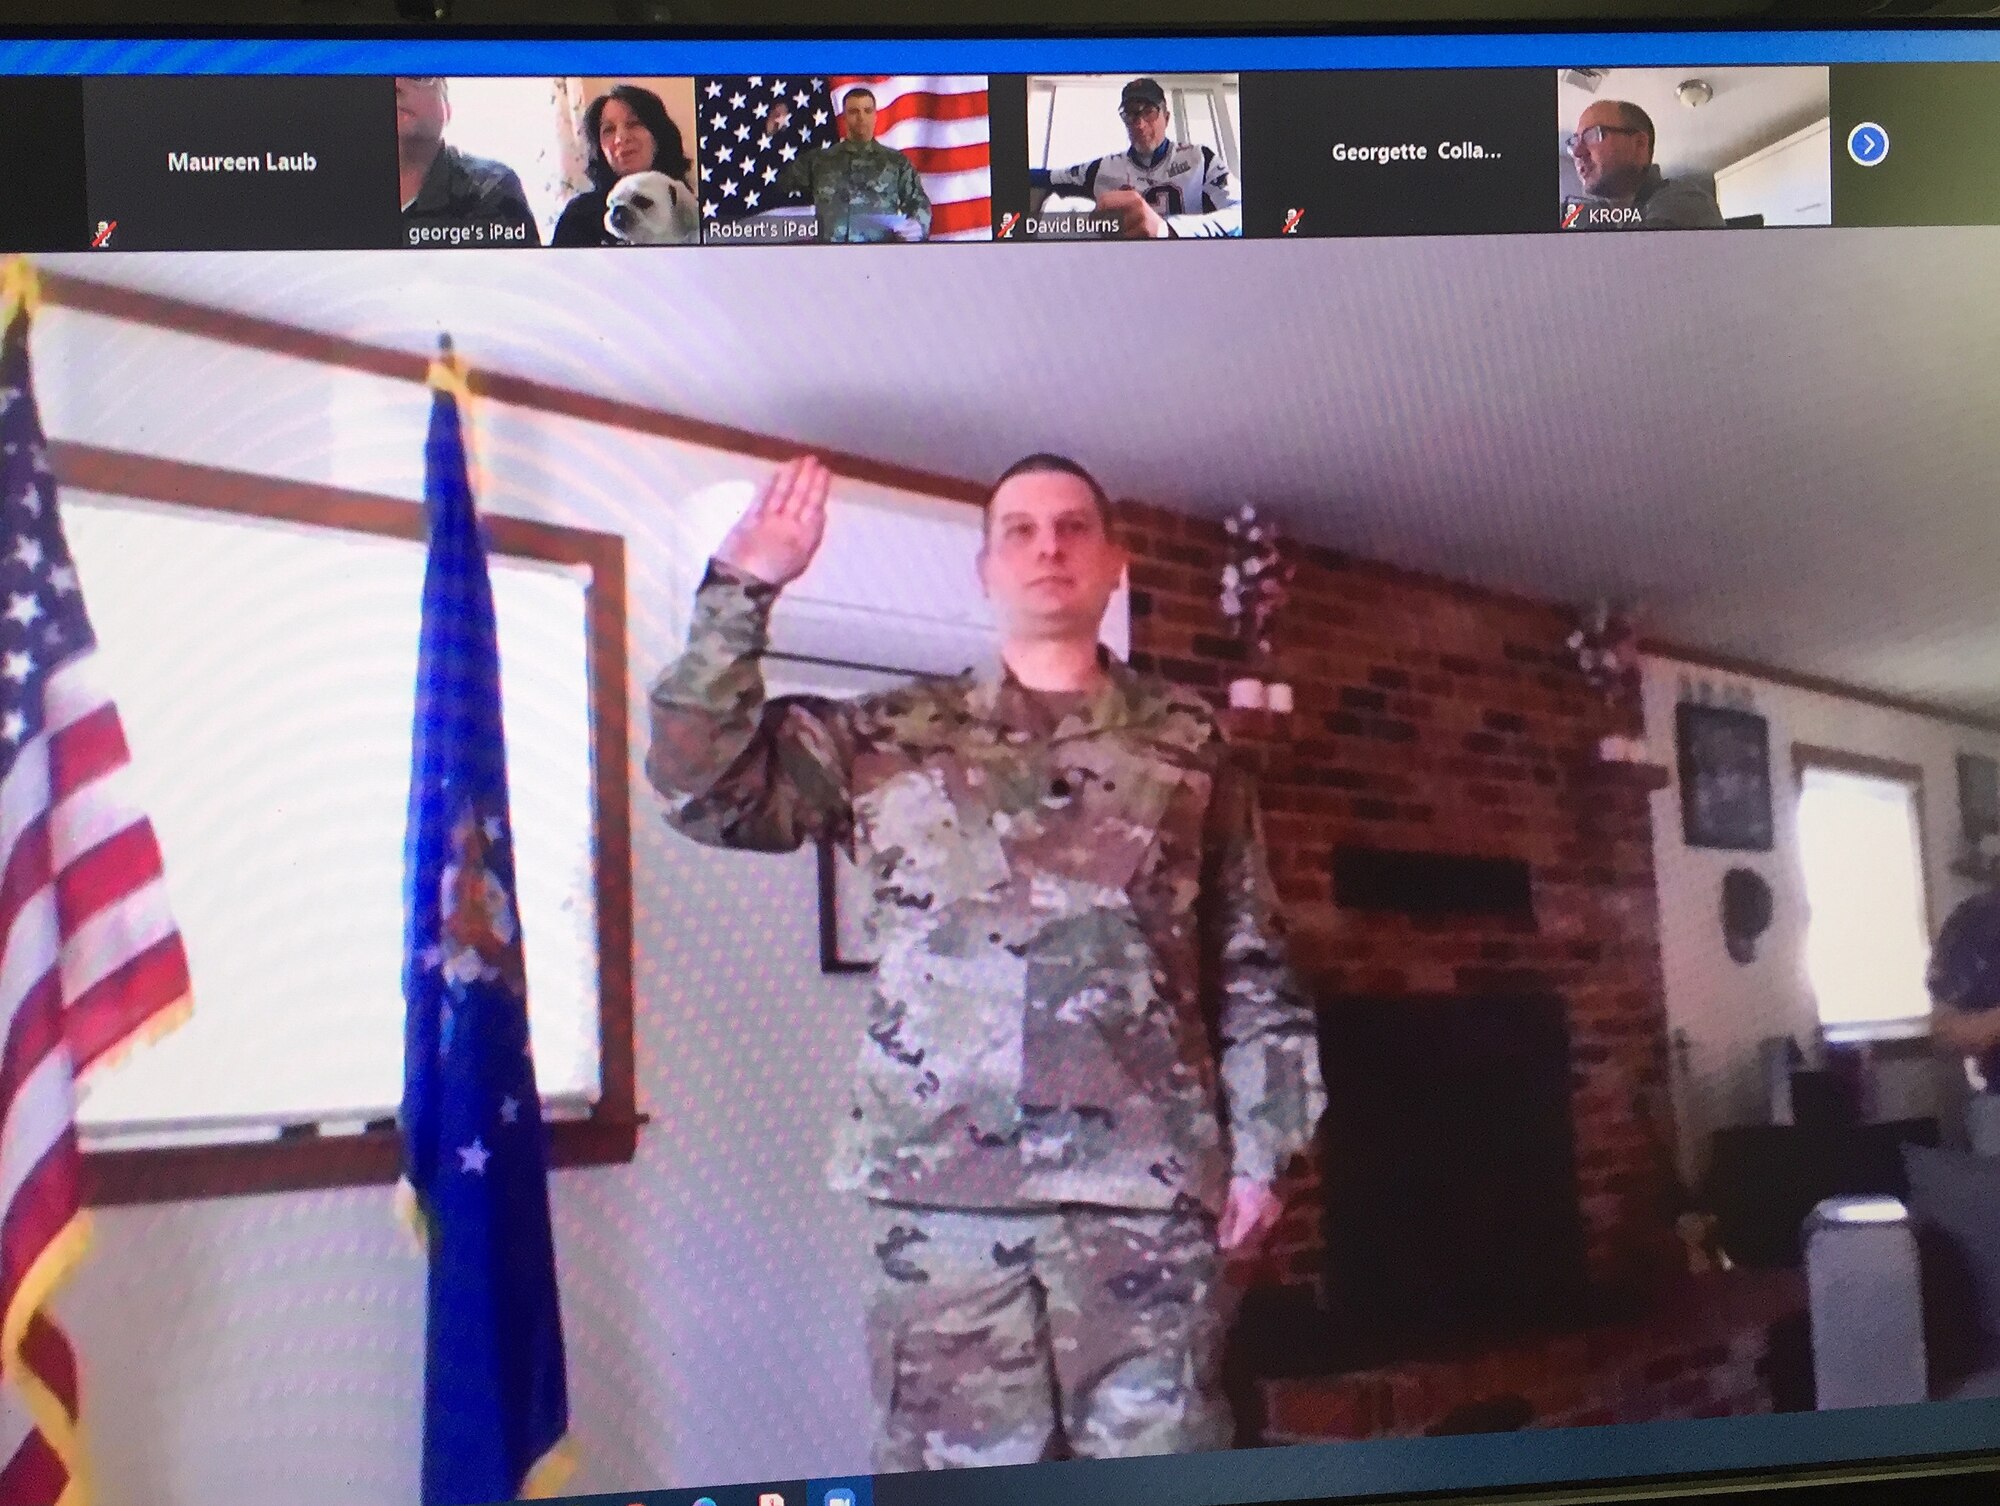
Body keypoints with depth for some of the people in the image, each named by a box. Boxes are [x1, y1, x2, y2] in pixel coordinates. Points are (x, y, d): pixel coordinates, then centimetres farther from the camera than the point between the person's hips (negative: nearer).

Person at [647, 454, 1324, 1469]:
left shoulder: (1186, 740, 12)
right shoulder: (893, 735, 11)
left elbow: (1253, 965, 11)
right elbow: (701, 789, 1)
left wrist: (1259, 1145, 5)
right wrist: (741, 590, -3)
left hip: (1146, 1182, 0)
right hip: (942, 1185, 0)